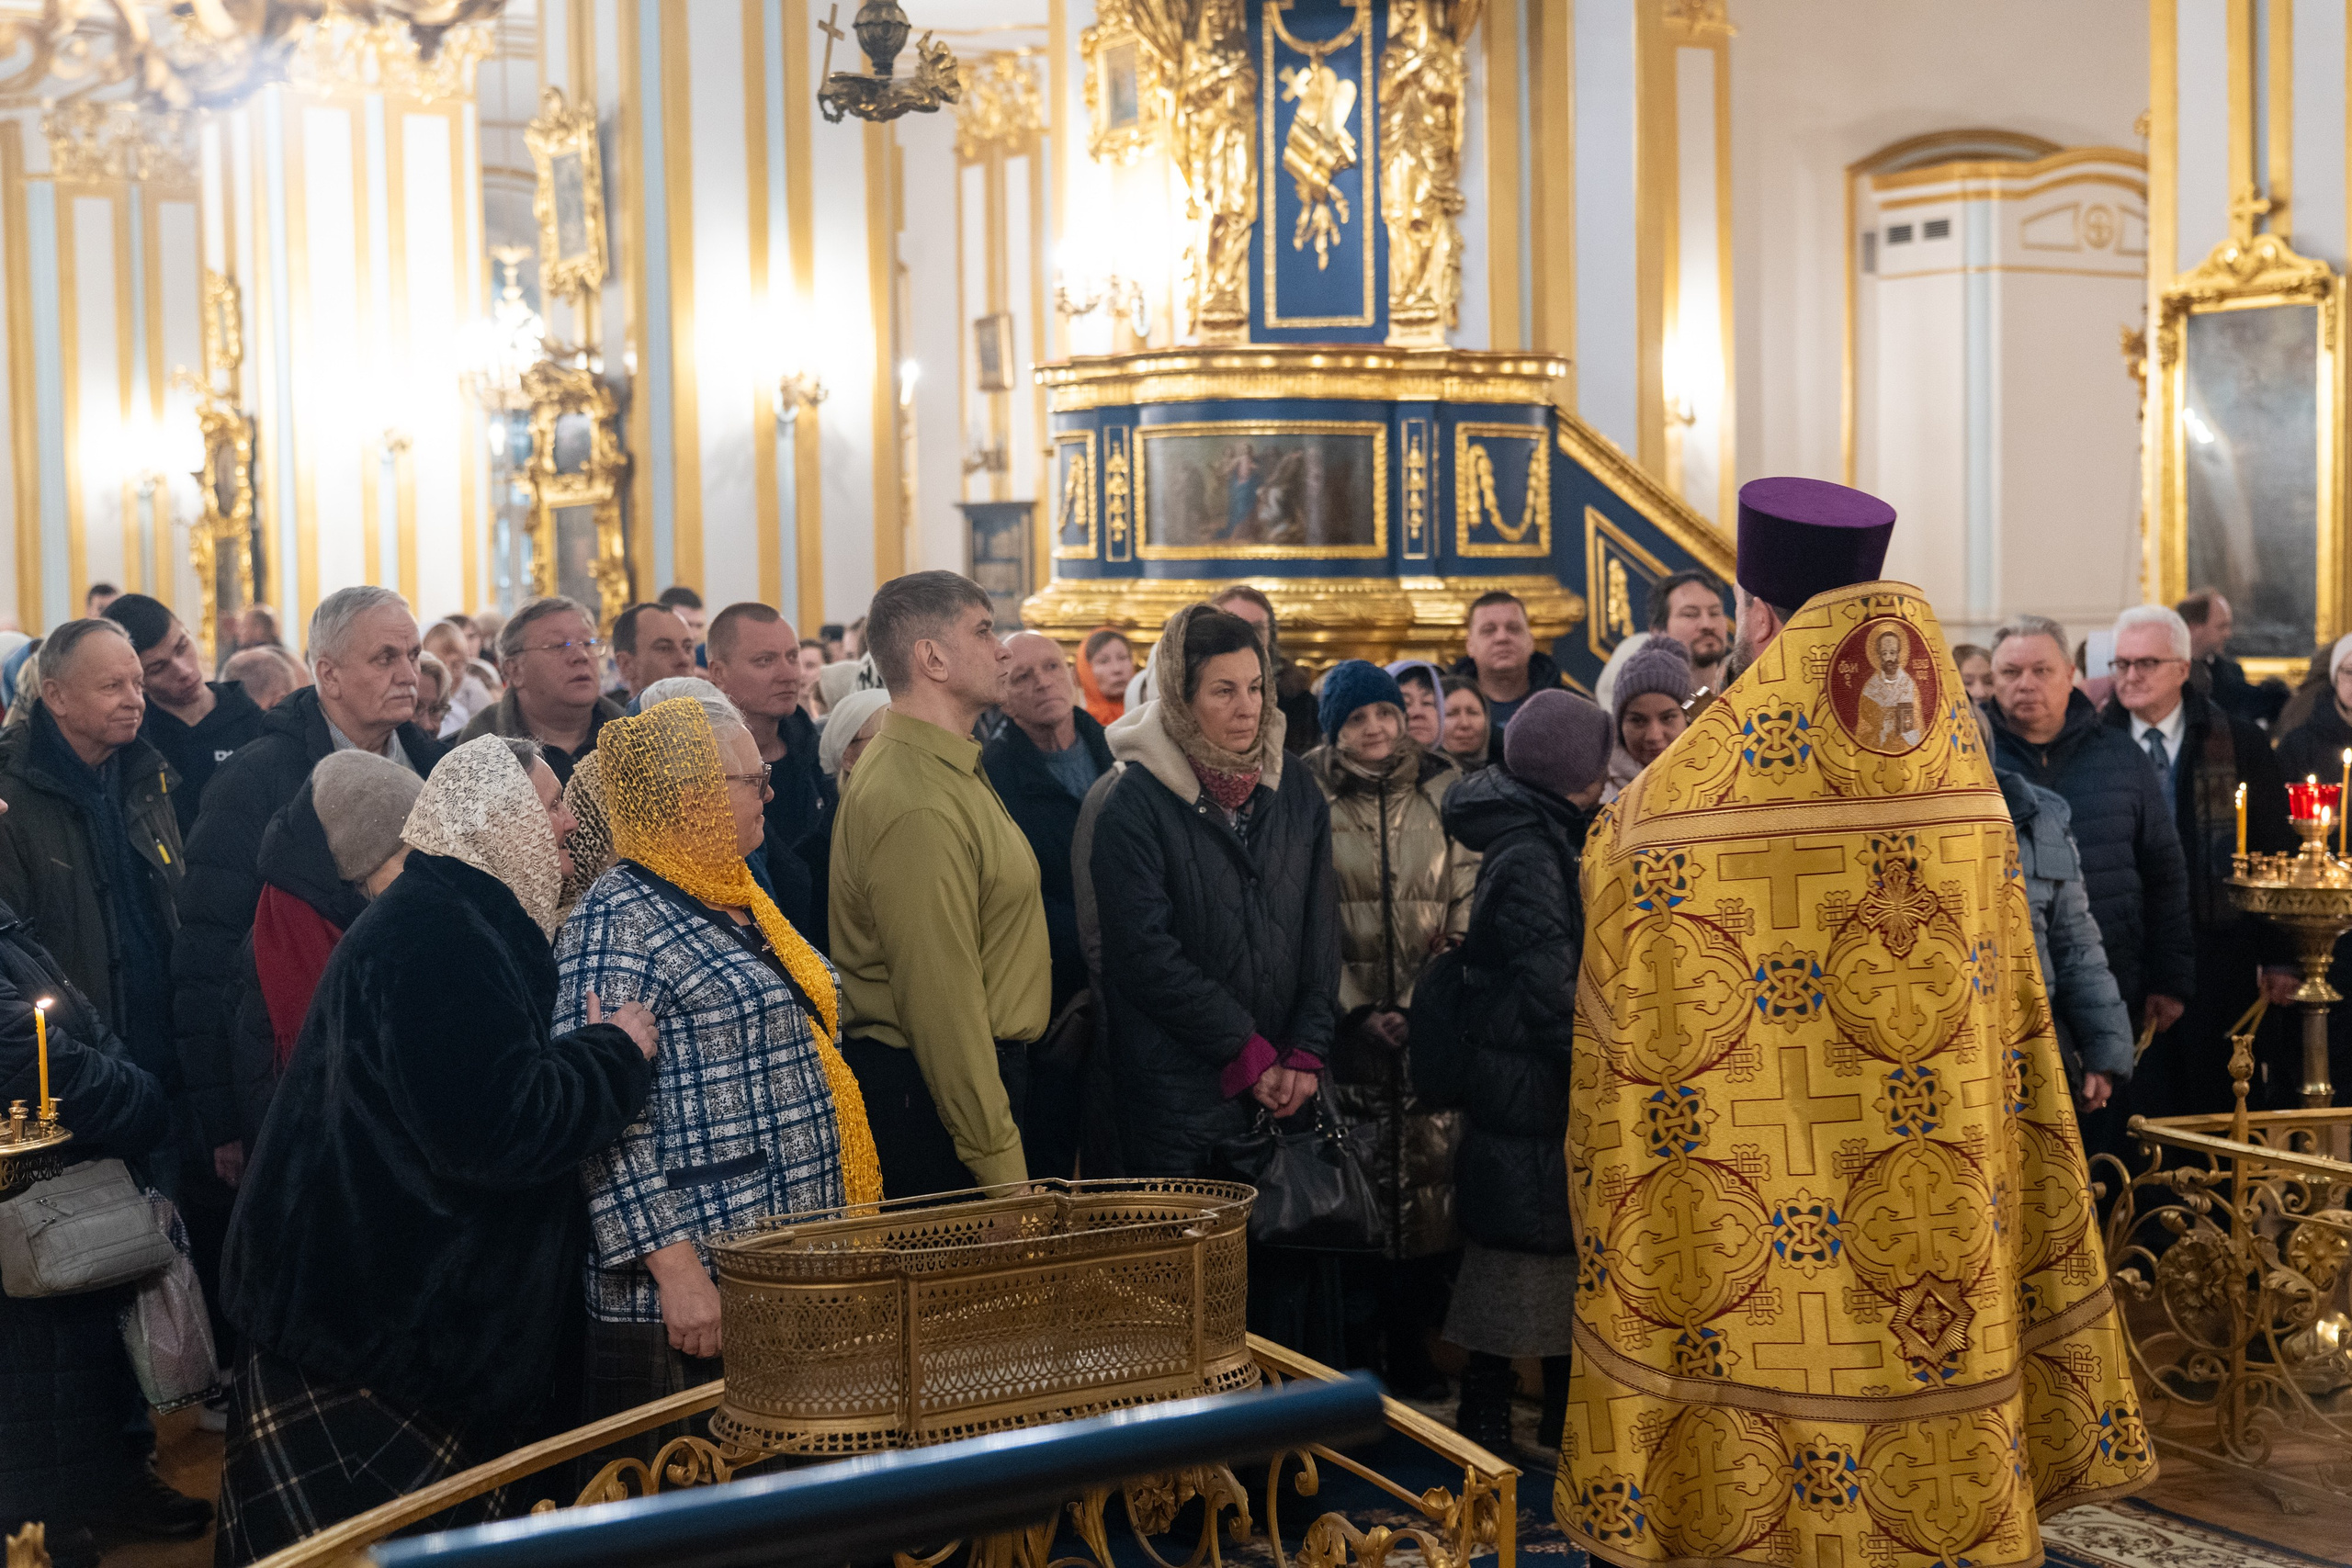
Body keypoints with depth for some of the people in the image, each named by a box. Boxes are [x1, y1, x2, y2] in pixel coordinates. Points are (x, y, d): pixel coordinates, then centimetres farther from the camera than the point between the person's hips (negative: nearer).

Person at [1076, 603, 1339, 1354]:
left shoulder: (1295, 793, 10)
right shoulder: (1132, 800, -7)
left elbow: (1322, 932, 9)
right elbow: (1143, 951, -12)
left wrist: (1305, 1053, -3)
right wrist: (1246, 1053, -11)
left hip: (1283, 1085, 5)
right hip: (1173, 1089, -4)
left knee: (1288, 1269, 6)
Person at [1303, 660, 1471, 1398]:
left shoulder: (1443, 790, 7)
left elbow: (1468, 910, 5)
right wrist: (1358, 1011, -9)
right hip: (1347, 1025, -2)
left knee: (1431, 1182, 2)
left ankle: (1412, 1348, 15)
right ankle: (1357, 1356, 10)